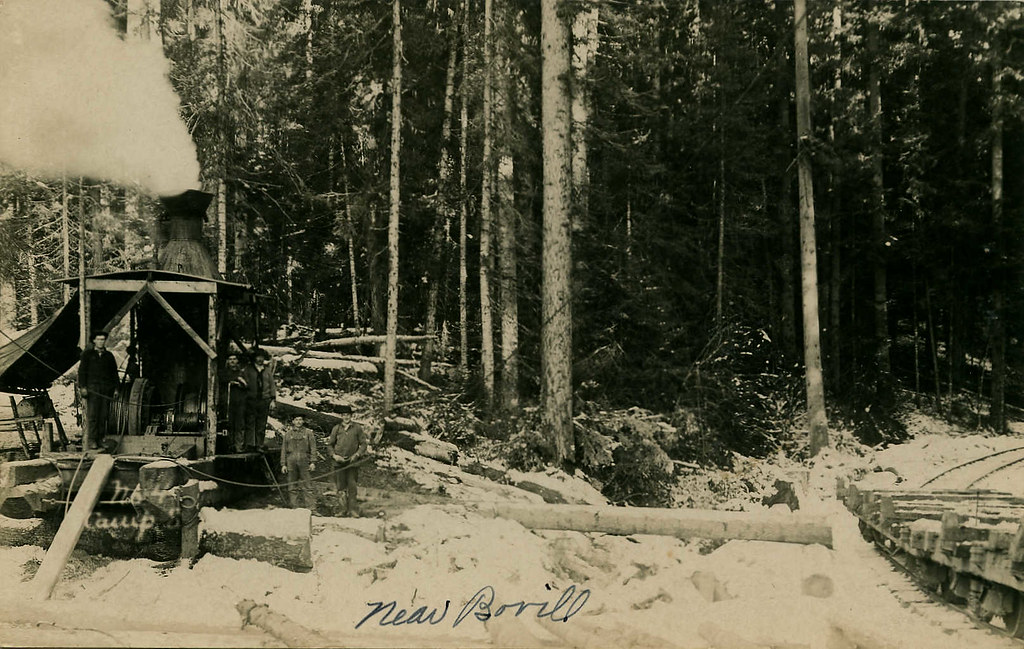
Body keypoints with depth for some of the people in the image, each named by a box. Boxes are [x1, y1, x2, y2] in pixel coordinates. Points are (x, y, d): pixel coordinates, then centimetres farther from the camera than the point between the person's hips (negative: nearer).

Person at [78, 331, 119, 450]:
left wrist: (116, 388, 12)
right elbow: (82, 370, 4)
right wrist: (82, 387, -6)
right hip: (92, 386, -3)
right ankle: (91, 440, -10)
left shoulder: (109, 355, 17)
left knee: (104, 415, 0)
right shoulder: (87, 354, 8)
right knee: (92, 414, -10)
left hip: (106, 388, 3)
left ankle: (100, 439, 5)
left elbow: (114, 373, 20)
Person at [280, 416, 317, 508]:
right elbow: (283, 450, 13)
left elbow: (313, 447, 6)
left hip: (304, 461, -2)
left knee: (306, 486, -4)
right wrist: (283, 464, 6)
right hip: (291, 462, 2)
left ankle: (309, 507, -2)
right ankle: (293, 507, 8)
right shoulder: (287, 434, 14)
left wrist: (312, 462, -3)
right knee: (292, 486, 3)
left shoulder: (308, 433, 10)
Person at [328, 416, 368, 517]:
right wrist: (334, 455, -4)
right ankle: (343, 509, 11)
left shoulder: (357, 428, 6)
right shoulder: (336, 428, 8)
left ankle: (353, 510, -4)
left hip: (352, 462, -1)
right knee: (341, 486, 2)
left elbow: (363, 444, 7)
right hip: (339, 462, 1)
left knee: (351, 485, -6)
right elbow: (330, 444, 12)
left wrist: (357, 454, -8)